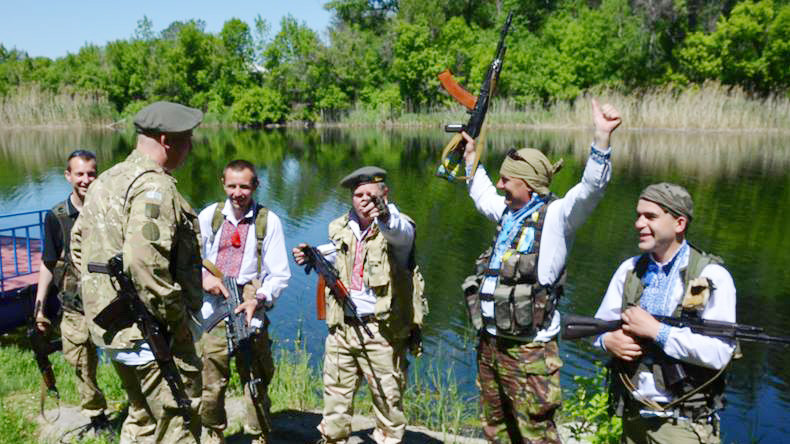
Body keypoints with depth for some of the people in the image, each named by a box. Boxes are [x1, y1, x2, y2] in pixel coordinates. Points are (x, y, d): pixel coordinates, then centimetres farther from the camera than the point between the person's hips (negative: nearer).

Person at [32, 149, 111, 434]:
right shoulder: (56, 217, -2)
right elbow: (48, 265, 5)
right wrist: (39, 307, 4)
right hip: (76, 309, 1)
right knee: (83, 368, 11)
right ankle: (97, 419, 30)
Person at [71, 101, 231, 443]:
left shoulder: (106, 181, 12)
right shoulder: (155, 187, -19)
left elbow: (79, 244, 19)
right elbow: (145, 264, -30)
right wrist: (178, 319, -18)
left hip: (109, 324, 10)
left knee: (143, 416, 25)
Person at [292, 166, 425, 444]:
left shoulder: (398, 225, -9)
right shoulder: (342, 228, 9)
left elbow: (400, 233, -34)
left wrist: (384, 215, -56)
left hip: (382, 330, -5)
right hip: (342, 327, 6)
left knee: (388, 397, 6)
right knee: (335, 392, 17)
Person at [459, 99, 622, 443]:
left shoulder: (555, 215, -10)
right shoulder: (508, 213, 12)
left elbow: (590, 189, -27)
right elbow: (483, 195, 33)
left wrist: (602, 137, -37)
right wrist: (471, 159, 40)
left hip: (527, 350, -8)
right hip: (489, 343, 8)